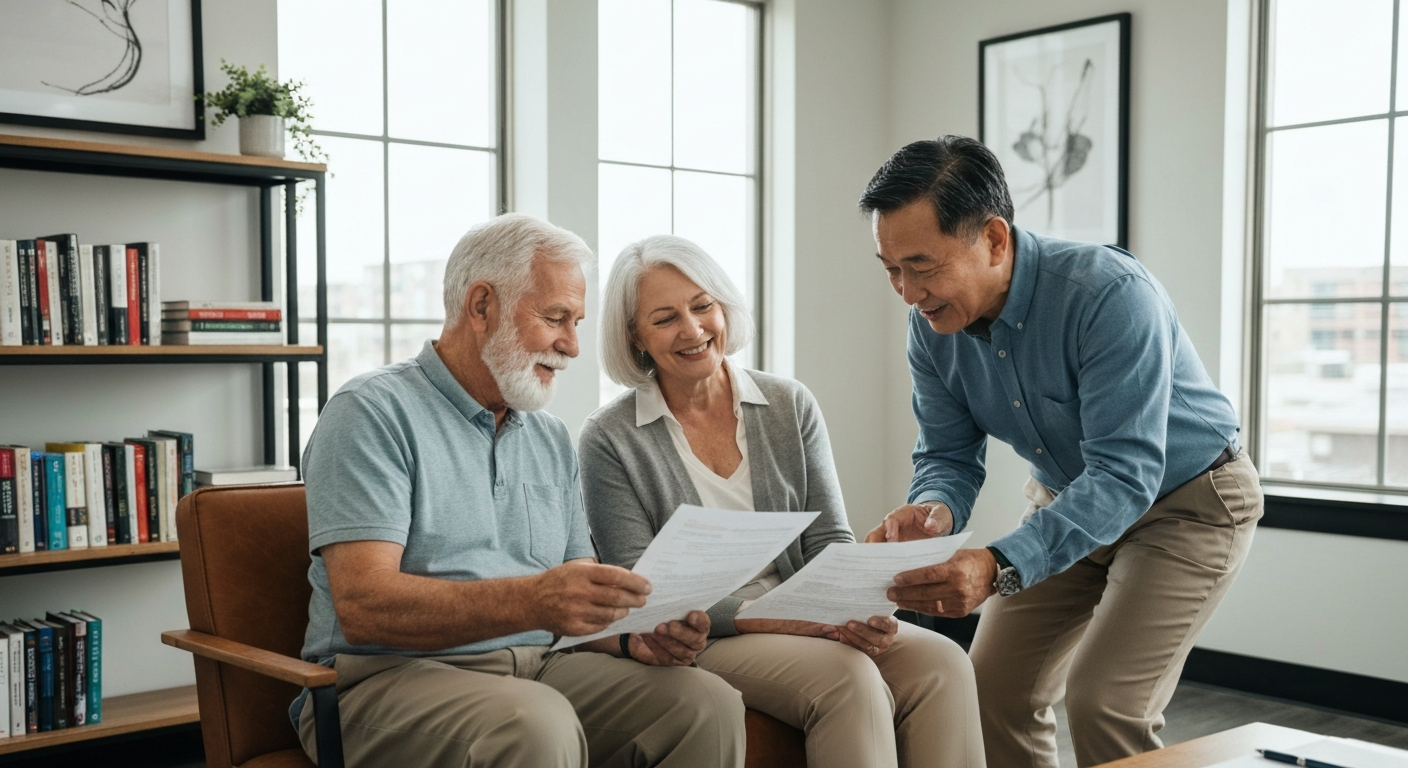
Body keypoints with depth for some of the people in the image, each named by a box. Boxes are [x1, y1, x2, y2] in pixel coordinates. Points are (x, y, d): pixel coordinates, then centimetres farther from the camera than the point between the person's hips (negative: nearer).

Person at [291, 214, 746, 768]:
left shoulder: (553, 441, 18)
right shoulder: (372, 414, -6)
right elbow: (363, 606, -18)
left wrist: (635, 636, -8)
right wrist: (531, 602, -31)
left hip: (537, 668, 6)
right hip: (391, 678, -6)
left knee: (708, 704, -16)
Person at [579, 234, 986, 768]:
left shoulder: (791, 406, 8)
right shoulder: (609, 441, -3)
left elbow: (830, 543, 6)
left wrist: (858, 606, -17)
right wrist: (776, 620, -20)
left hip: (812, 626, 4)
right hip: (698, 642, -4)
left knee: (943, 663, -24)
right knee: (847, 675, -32)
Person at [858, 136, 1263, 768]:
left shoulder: (1110, 294, -34)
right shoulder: (932, 321, -13)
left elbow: (1124, 475, -37)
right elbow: (949, 455, -5)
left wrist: (1001, 567, -50)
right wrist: (934, 511, -30)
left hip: (1187, 501, -6)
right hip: (1065, 497, 6)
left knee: (1104, 703, -17)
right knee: (991, 688, 0)